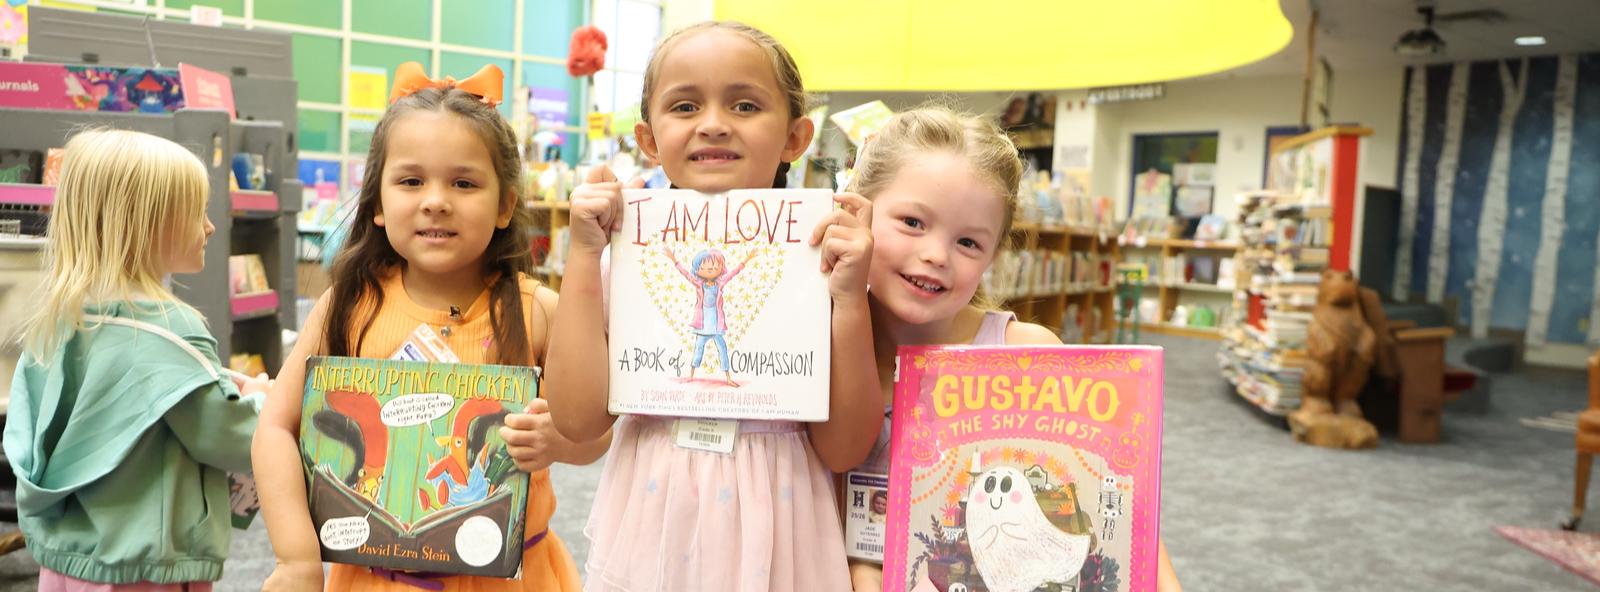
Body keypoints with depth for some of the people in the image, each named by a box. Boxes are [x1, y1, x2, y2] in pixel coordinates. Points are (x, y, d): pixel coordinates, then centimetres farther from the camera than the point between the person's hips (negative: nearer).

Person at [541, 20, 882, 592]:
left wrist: (850, 300, -21)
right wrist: (583, 256, -13)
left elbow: (844, 448, -10)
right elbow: (579, 419, -11)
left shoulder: (822, 255, -9)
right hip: (652, 530, 1)